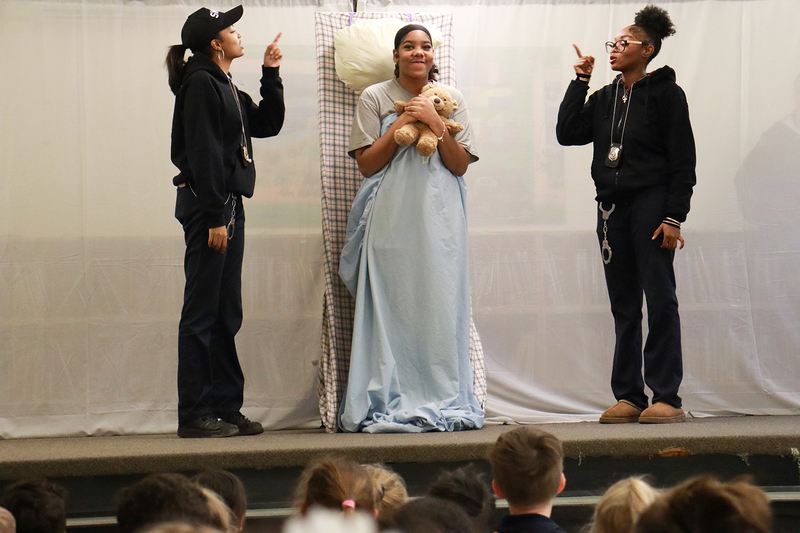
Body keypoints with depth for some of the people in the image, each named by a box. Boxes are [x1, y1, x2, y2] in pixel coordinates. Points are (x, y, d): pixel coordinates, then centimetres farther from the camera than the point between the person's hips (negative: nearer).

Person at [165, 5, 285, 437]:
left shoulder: (225, 87, 18)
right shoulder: (200, 83, -10)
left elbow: (268, 124, 23)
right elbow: (201, 153, -16)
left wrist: (271, 74, 14)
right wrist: (214, 217, -20)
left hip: (227, 206, 10)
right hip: (207, 205, -10)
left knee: (226, 313, 11)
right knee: (203, 311, -7)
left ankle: (225, 409, 15)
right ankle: (195, 414, -5)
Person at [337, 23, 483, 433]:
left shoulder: (451, 99, 13)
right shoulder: (374, 99, 8)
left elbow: (461, 165, 5)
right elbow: (366, 164, 2)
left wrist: (435, 123, -8)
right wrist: (400, 125, -7)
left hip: (439, 220, 2)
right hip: (391, 221, -2)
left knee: (439, 308, -4)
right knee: (390, 309, -7)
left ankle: (442, 401, 1)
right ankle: (387, 404, -5)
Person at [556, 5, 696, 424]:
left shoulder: (666, 94, -2)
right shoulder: (603, 99, 16)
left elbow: (682, 161, -5)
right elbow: (567, 133, 5)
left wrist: (673, 217, -13)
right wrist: (579, 83, 4)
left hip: (652, 204, -6)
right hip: (612, 207, 6)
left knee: (660, 300, -7)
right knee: (623, 306, 6)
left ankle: (667, 398, -7)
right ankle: (628, 397, 8)